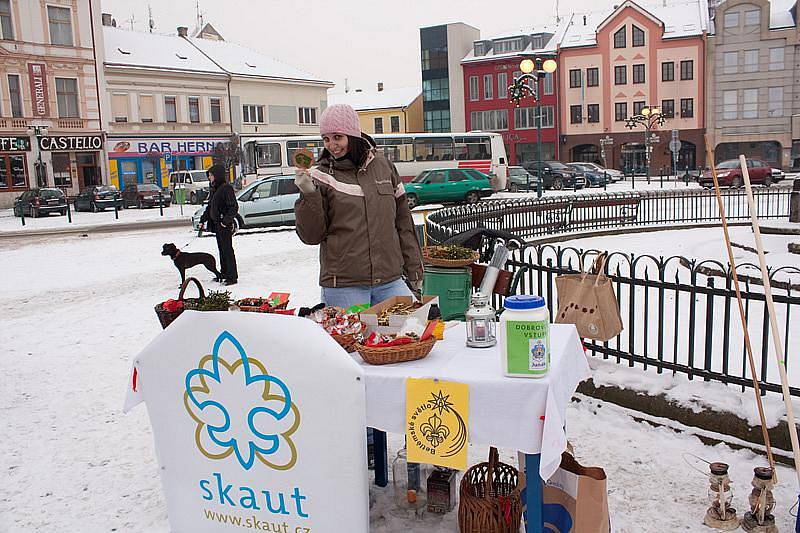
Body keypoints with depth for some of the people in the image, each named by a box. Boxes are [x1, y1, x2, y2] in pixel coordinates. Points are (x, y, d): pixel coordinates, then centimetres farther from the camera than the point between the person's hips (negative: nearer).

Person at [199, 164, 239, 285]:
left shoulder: (226, 188, -14)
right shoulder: (213, 189, 14)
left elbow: (234, 207, -18)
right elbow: (210, 206, 22)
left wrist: (226, 221, -24)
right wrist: (203, 220, 18)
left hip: (225, 225, -9)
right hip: (217, 224, 9)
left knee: (227, 249, -6)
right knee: (222, 249, 16)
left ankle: (232, 276, -2)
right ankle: (224, 273, 25)